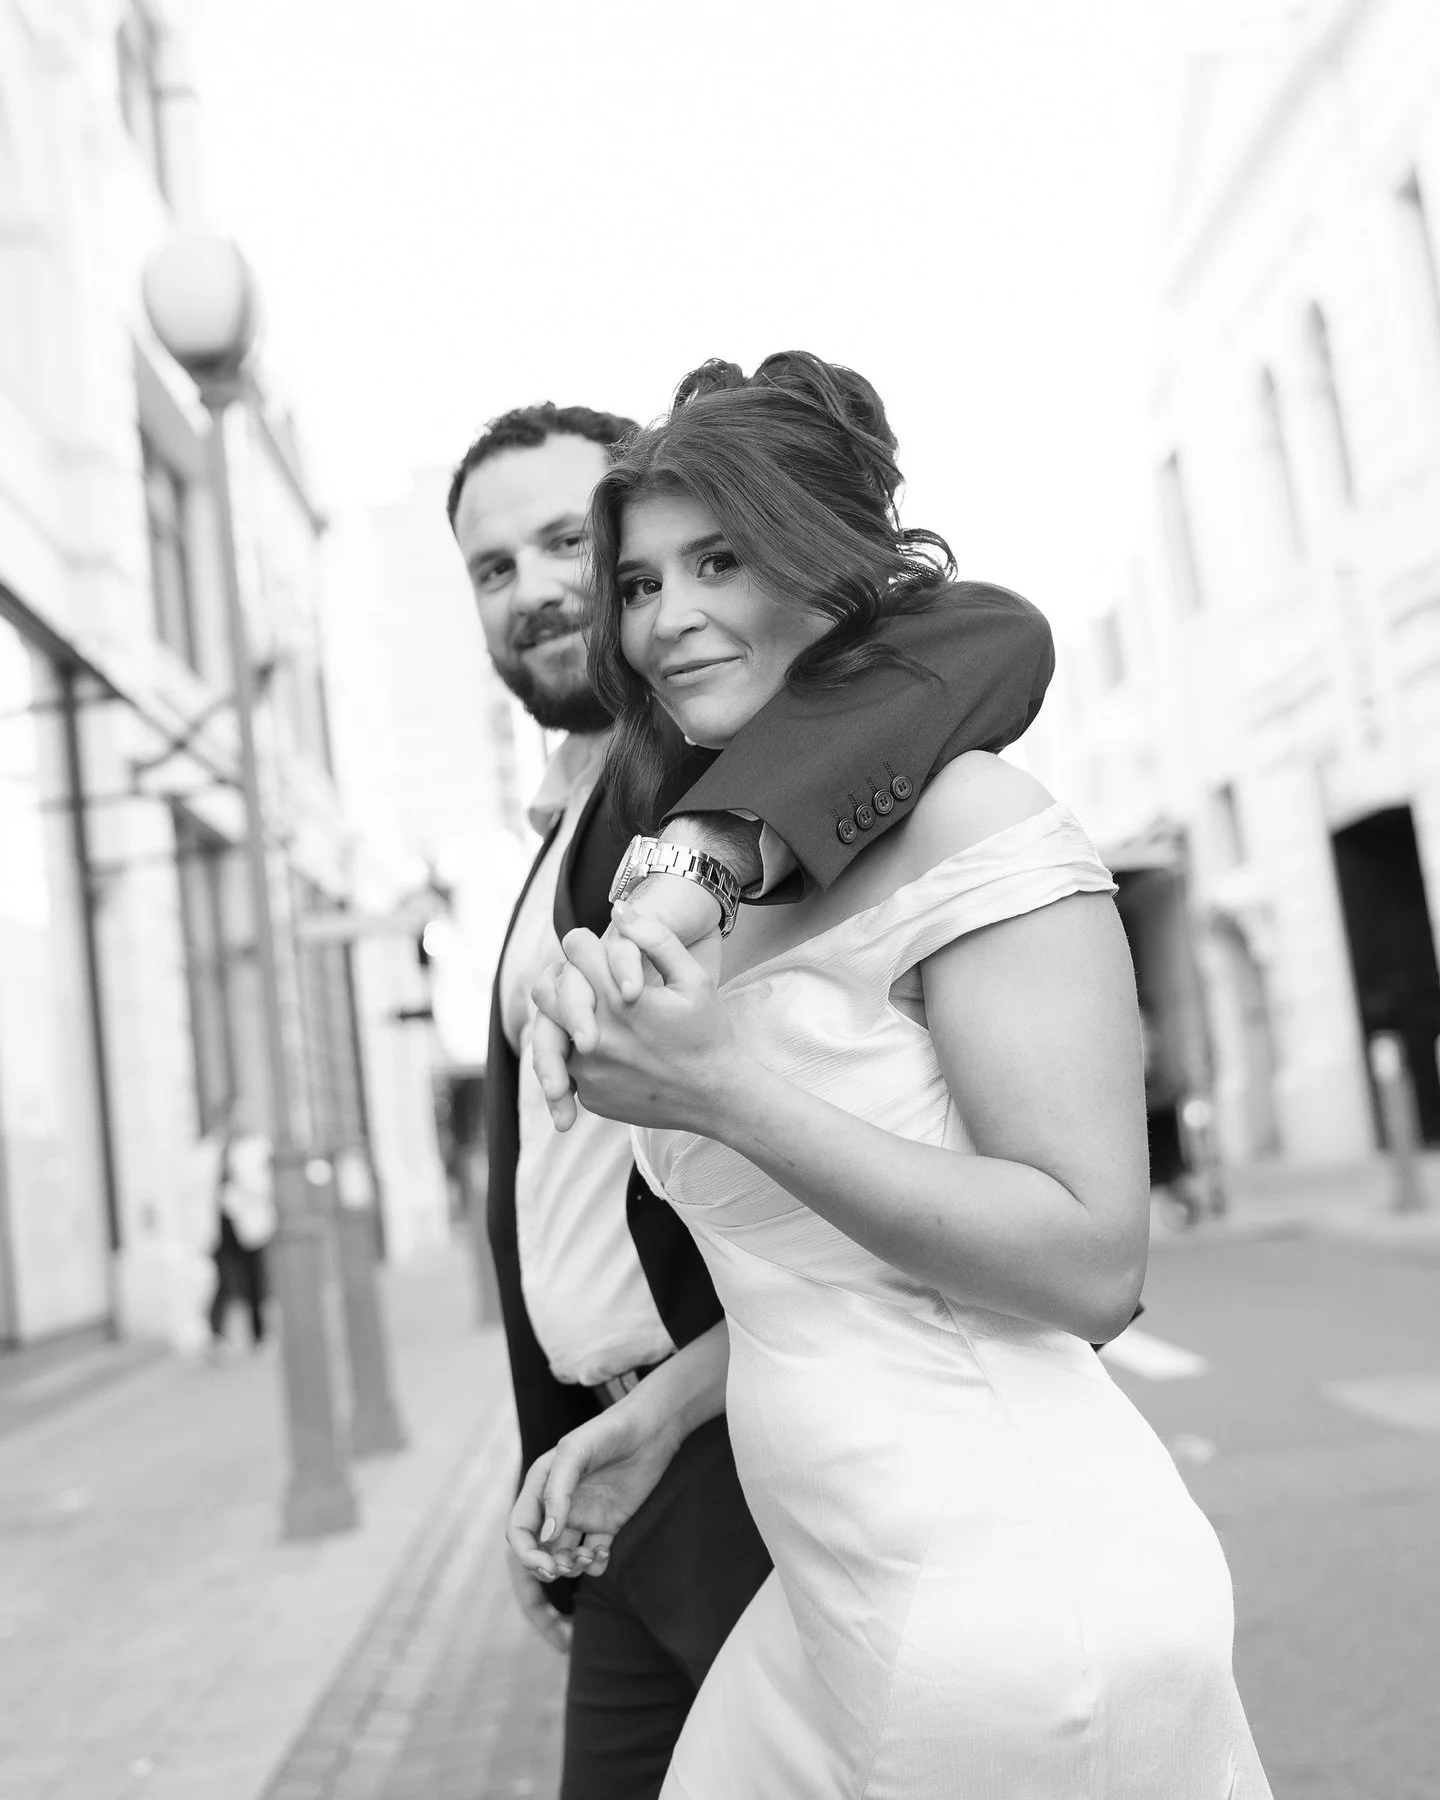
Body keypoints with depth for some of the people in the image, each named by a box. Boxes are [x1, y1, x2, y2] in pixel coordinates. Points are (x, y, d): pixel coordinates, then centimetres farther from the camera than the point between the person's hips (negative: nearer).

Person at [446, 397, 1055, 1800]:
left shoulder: (758, 731, -7)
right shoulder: (554, 859, 18)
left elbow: (987, 639, -30)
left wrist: (699, 858, -42)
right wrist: (551, 1481, 20)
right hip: (636, 1481, 8)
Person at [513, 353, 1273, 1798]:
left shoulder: (968, 818, -14)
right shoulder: (725, 879, 12)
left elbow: (1092, 1269, -19)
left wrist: (726, 1096, -23)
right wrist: (657, 1412, 8)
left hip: (1012, 1594, -8)